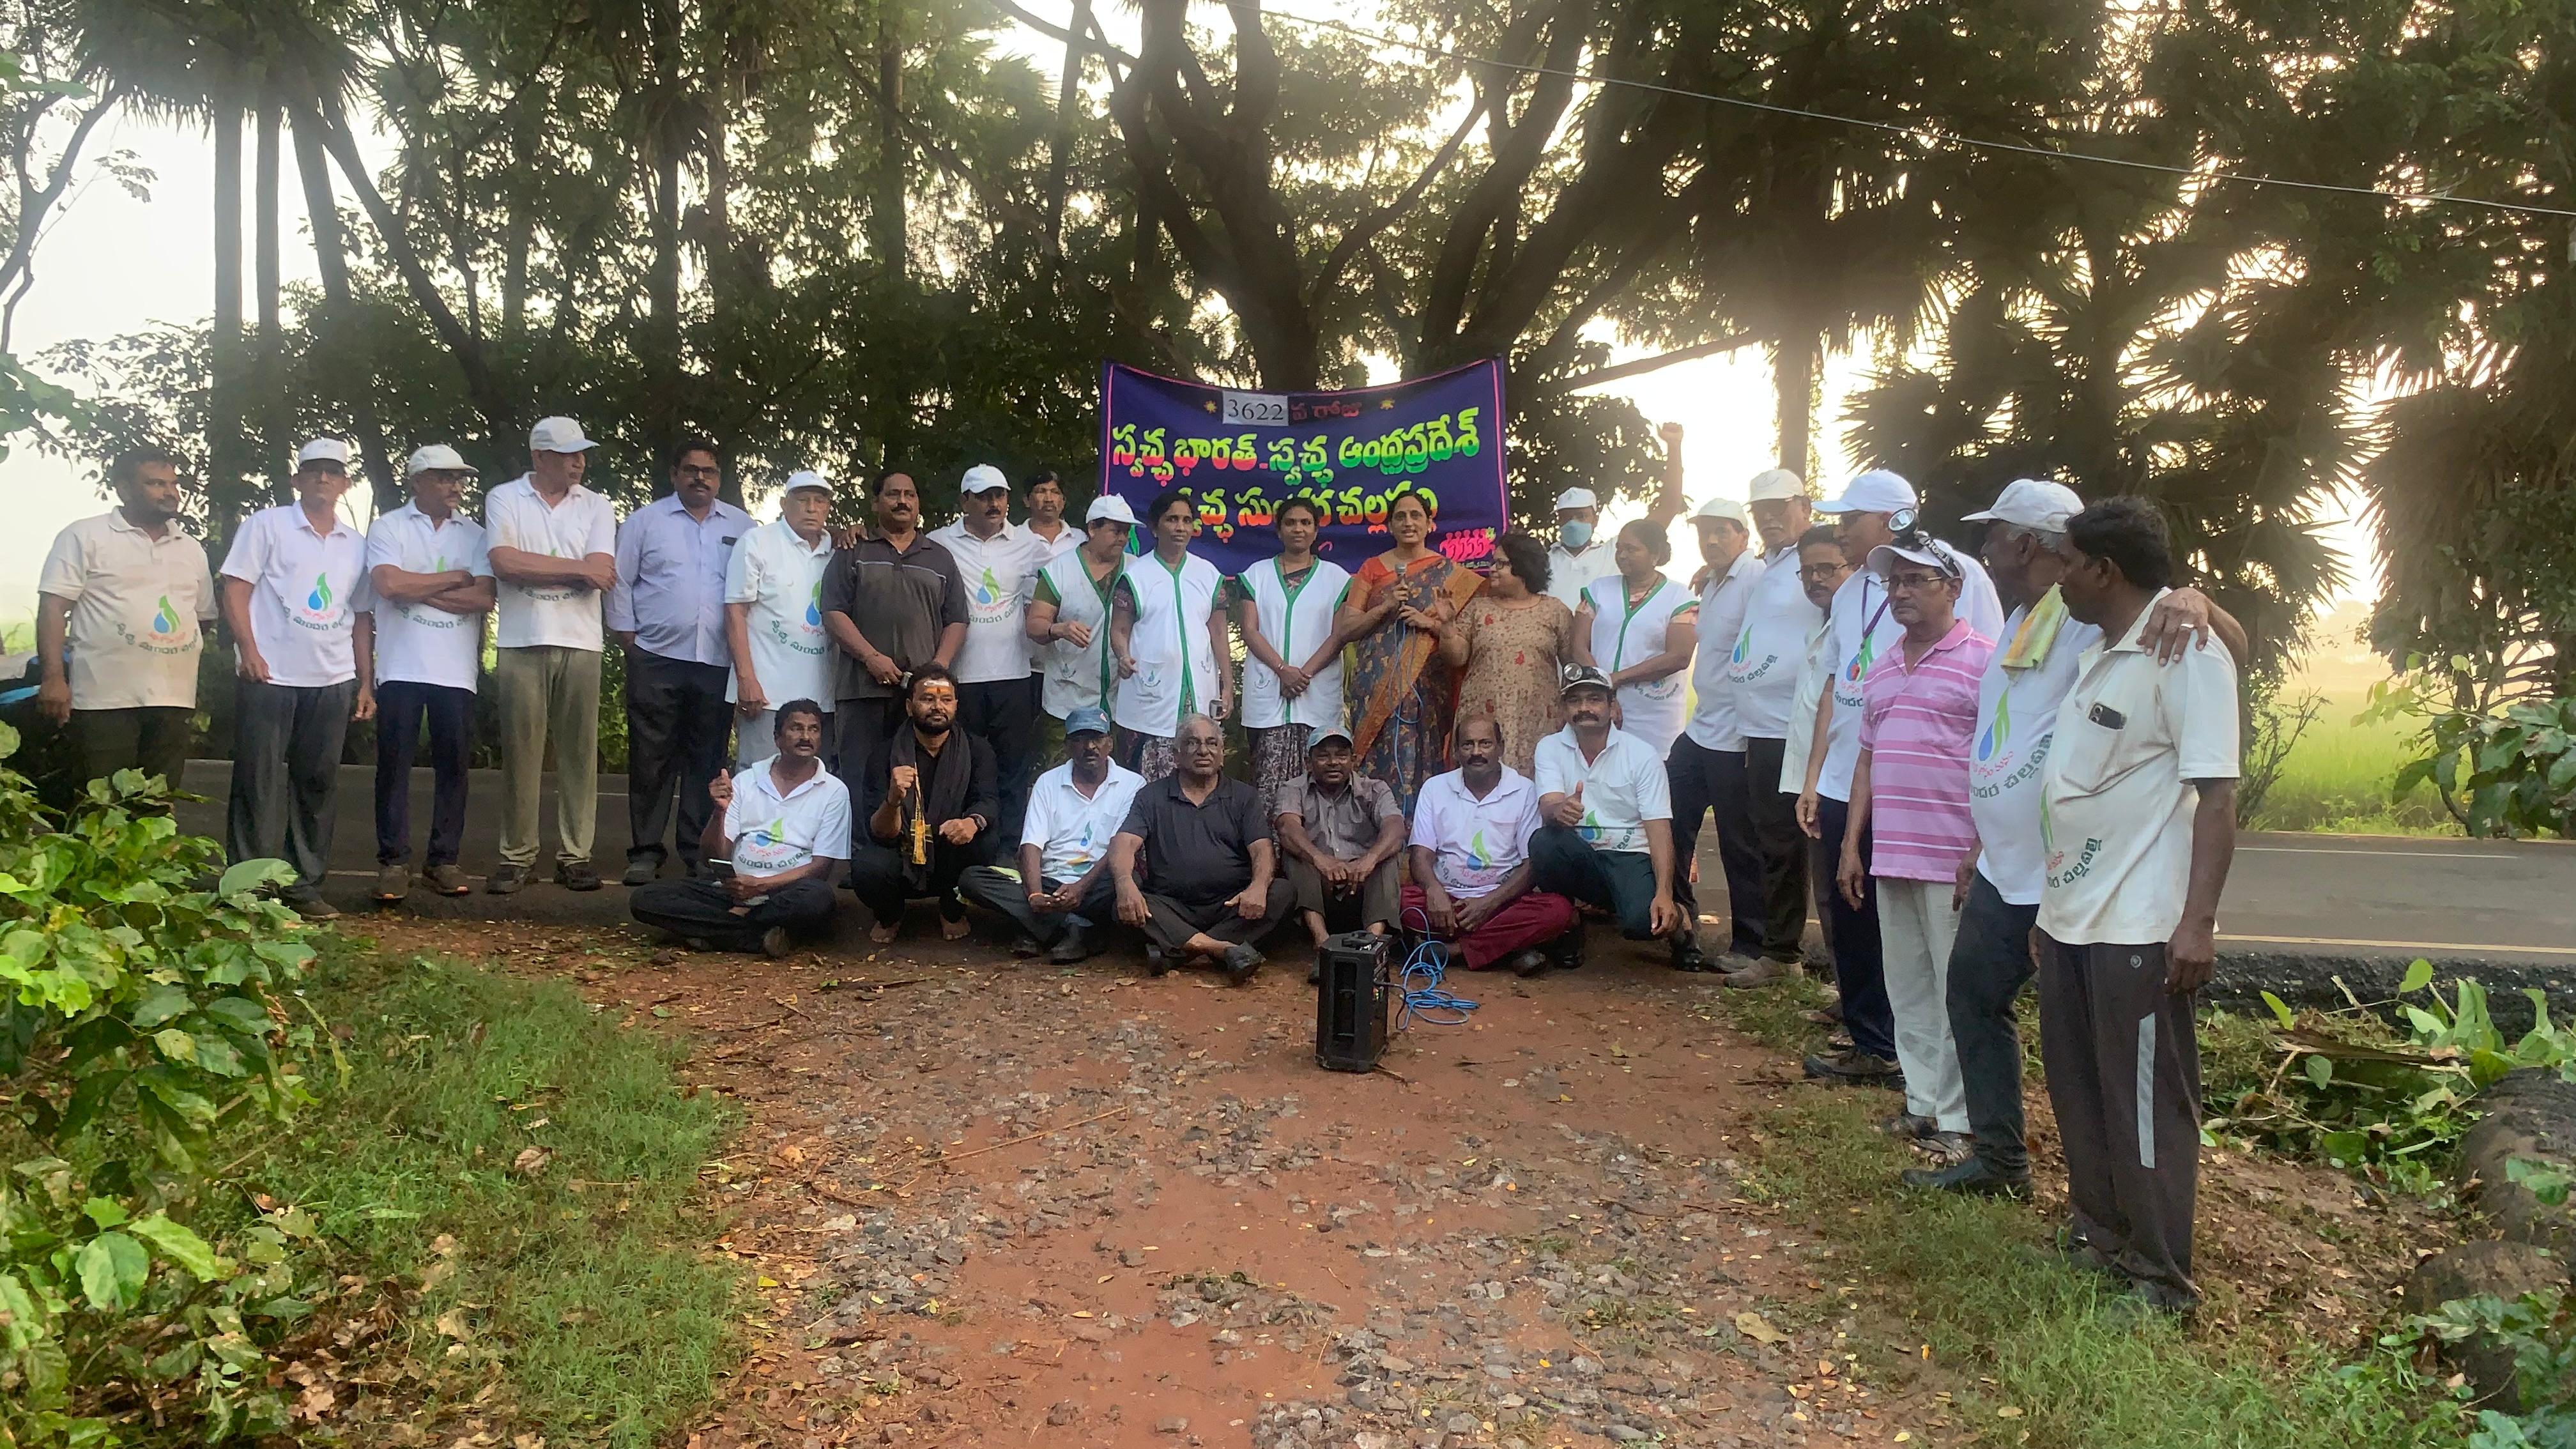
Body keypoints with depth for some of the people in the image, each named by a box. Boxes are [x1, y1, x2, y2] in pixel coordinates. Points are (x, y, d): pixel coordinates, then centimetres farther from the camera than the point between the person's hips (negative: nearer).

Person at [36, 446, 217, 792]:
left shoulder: (191, 548, 17)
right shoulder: (85, 537, 0)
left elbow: (204, 616, 25)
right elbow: (53, 608, -6)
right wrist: (53, 677, -14)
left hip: (175, 699, 5)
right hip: (106, 699, -5)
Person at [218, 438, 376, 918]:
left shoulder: (356, 544, 15)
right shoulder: (267, 525, 3)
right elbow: (235, 588, -2)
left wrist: (366, 684, 12)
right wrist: (248, 650, -13)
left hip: (333, 681, 4)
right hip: (271, 675, -4)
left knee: (318, 783, 7)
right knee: (259, 783, -3)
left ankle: (304, 884, 15)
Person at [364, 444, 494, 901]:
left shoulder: (474, 535, 10)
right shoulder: (389, 528, 4)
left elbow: (483, 599, -3)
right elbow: (388, 584, -13)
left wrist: (418, 590, -7)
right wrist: (454, 579, -5)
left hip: (457, 670, 2)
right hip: (401, 668, -2)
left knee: (453, 766, 4)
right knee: (394, 765, -1)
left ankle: (444, 859, 12)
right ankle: (393, 861, 5)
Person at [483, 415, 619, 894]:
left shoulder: (596, 506, 9)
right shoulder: (504, 499, 4)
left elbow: (601, 572, -5)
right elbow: (504, 563, -11)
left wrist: (534, 568, -7)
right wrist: (577, 569, -7)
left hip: (581, 643, 2)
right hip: (522, 642, -2)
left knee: (579, 751, 2)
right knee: (520, 752, 1)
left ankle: (574, 855, 8)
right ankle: (516, 857, 7)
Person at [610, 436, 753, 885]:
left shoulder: (741, 526, 11)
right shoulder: (645, 521, 6)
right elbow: (620, 581, 5)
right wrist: (628, 638, 0)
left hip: (719, 663, 2)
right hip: (656, 661, -1)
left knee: (707, 760, 4)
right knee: (651, 760, 1)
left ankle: (698, 852, 11)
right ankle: (645, 851, 7)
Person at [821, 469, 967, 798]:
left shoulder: (941, 558, 18)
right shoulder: (853, 554, 12)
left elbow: (956, 622, 13)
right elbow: (834, 614, 2)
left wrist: (939, 667, -4)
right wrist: (872, 657, -11)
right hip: (862, 689, -1)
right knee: (858, 785, -3)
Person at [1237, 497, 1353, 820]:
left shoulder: (1336, 577, 10)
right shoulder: (1257, 574, 11)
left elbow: (1339, 635, 3)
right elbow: (1249, 630, 3)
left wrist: (1305, 673, -10)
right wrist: (1283, 669, -11)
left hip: (1318, 693, 0)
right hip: (1268, 692, 0)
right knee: (1269, 782, -6)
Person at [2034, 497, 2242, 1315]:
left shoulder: (2186, 657, -15)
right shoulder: (2099, 656, 13)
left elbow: (2216, 797, -19)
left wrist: (2198, 923, -24)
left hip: (2139, 927, -9)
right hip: (2070, 915, 9)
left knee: (2147, 1103, 1)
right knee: (2078, 1091, 18)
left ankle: (2163, 1280, 12)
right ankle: (2102, 1237, 33)